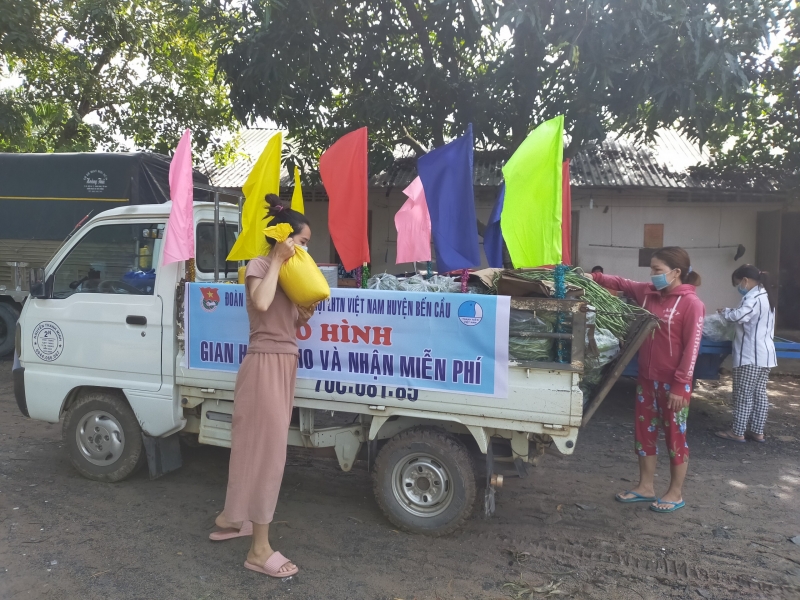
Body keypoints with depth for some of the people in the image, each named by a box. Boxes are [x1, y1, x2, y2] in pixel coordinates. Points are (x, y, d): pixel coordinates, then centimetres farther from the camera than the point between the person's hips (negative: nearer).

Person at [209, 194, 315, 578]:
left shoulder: (287, 270, 16)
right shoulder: (259, 265, -7)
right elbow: (261, 303, -28)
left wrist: (305, 313, -1)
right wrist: (277, 261, -18)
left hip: (285, 364, 9)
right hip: (266, 364, -9)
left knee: (255, 444, 17)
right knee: (268, 449, -6)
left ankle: (231, 517, 35)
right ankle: (260, 549, 3)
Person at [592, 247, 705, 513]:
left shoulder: (691, 303, -15)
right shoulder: (648, 292, 3)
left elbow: (691, 347, -16)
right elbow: (621, 284, 16)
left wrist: (680, 385, -17)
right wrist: (594, 278, -1)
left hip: (673, 383, -7)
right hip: (647, 378, 7)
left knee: (675, 436, 7)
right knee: (645, 432, 14)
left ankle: (676, 493, 23)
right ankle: (645, 487, 28)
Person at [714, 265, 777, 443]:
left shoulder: (754, 298, -16)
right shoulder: (765, 296, 16)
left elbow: (739, 315, -31)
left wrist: (724, 312, -12)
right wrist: (730, 312, 9)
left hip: (751, 356, -10)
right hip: (764, 354, 10)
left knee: (743, 395, -2)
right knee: (760, 393, 12)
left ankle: (737, 432, 5)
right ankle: (757, 431, 18)